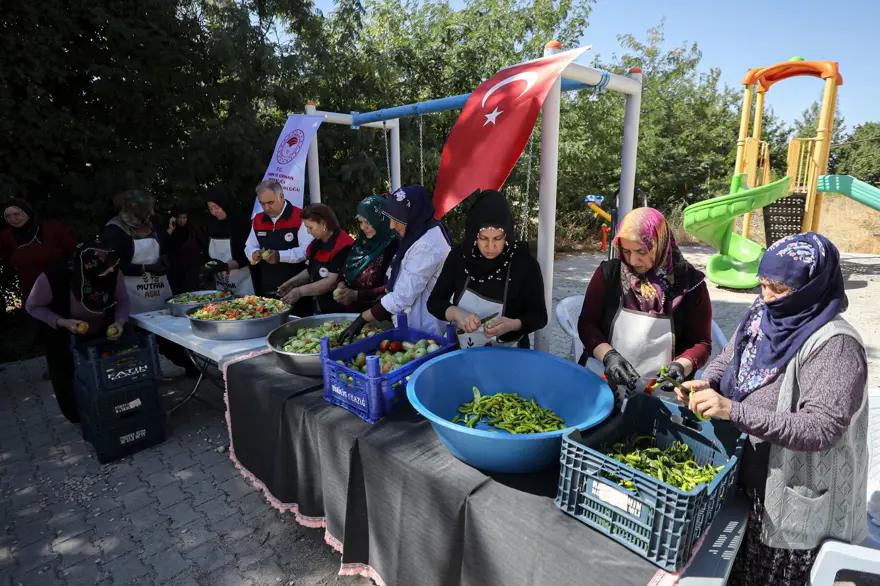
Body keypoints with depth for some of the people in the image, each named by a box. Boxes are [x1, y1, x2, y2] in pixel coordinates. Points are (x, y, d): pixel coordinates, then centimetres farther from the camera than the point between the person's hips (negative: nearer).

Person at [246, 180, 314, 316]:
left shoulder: (299, 217, -10)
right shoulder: (258, 220, 12)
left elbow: (307, 250, -17)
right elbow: (249, 247, 20)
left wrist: (280, 256, -26)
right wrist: (254, 253, -4)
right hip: (267, 290, 6)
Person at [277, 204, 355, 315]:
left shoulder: (343, 246, -20)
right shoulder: (316, 244, 7)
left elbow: (333, 281, -22)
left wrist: (300, 291, -20)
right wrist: (292, 282, 2)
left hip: (338, 311, -8)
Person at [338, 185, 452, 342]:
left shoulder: (427, 245, -24)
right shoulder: (421, 234, 5)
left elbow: (402, 297, -25)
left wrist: (362, 319, -17)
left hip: (425, 332, -9)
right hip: (416, 328, 9)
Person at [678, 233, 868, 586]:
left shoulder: (834, 345, -23)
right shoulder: (762, 315, -2)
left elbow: (822, 428, -29)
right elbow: (727, 360, 11)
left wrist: (734, 412, -36)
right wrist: (707, 383, -10)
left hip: (793, 498, -6)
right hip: (743, 476, 6)